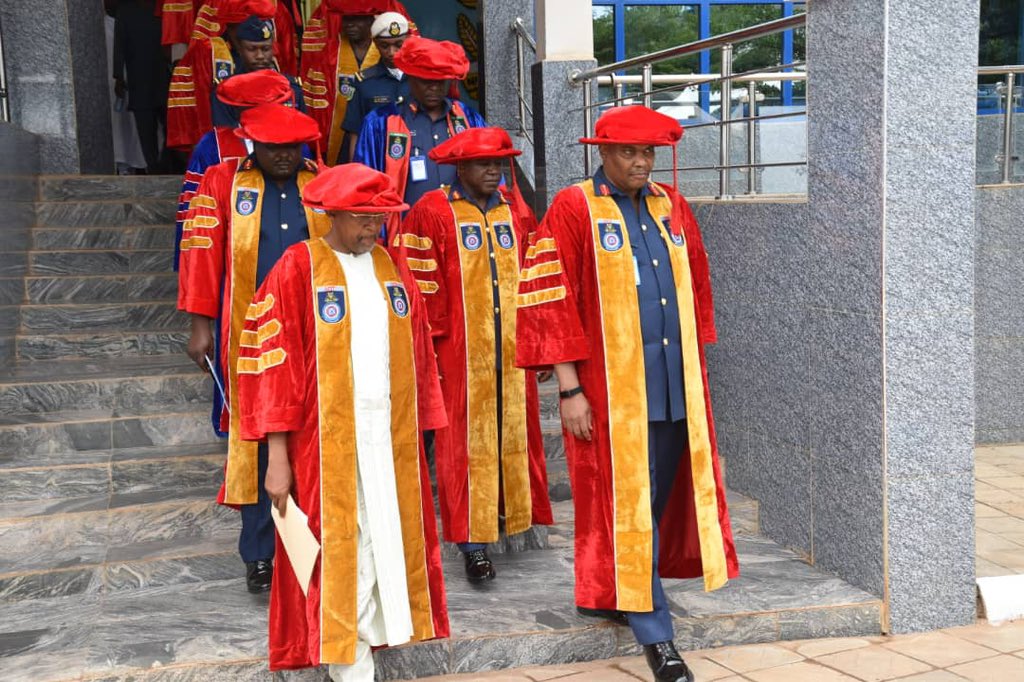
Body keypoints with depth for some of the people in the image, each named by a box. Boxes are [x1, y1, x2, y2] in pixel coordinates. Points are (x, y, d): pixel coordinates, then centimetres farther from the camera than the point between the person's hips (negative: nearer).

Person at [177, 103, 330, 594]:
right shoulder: (223, 183, 3)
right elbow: (201, 253, 1)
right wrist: (201, 326, -3)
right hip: (249, 339, -1)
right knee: (255, 443, 4)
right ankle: (259, 554, 16)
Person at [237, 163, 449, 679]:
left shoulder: (392, 268, 10)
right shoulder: (297, 270, -5)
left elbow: (418, 355, 12)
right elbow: (273, 362, -9)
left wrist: (419, 428, 8)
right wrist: (277, 455, -11)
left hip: (391, 437, 5)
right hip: (327, 439, -4)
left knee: (388, 538, 9)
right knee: (338, 548, 1)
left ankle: (373, 631, 24)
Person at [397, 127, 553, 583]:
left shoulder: (516, 210, 10)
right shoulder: (431, 213, -5)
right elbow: (420, 285, -6)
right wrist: (428, 345, -9)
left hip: (513, 350, 5)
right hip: (459, 353, -4)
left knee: (516, 433, 12)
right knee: (466, 441, 0)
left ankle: (519, 515, 30)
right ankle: (473, 543, 6)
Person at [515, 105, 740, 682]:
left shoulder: (672, 207, 11)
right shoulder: (573, 210, -6)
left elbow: (699, 287, 18)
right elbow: (549, 303, -9)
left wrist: (697, 363, 15)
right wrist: (569, 389, -12)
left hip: (677, 387, 6)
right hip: (612, 391, -5)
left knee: (664, 498, 14)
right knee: (630, 506, 0)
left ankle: (611, 592, 35)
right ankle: (655, 633, 9)